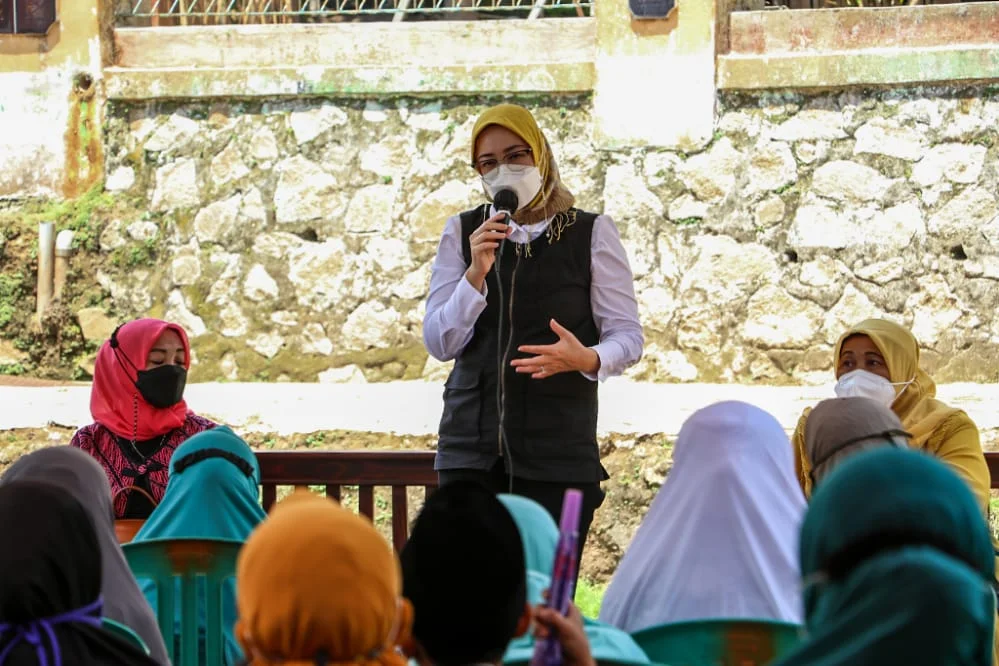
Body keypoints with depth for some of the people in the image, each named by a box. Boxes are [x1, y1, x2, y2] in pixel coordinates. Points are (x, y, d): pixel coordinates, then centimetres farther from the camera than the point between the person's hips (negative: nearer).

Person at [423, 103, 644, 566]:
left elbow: (627, 336, 1)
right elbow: (439, 344, 5)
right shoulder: (462, 233, 11)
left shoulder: (592, 233, 4)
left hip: (558, 448, -2)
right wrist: (476, 273, -10)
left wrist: (588, 359, -22)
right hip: (471, 444, 2)